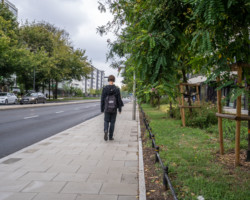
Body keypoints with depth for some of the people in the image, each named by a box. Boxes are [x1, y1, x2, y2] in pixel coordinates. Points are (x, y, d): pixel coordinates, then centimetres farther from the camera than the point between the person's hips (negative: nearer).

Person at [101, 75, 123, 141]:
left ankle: (106, 131, -17)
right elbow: (119, 99, -4)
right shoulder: (117, 89, -6)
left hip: (107, 108, 0)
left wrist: (102, 109, 6)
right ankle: (111, 136, 14)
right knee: (112, 122, 11)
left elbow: (102, 99, -3)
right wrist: (120, 109, 4)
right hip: (114, 109, 0)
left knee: (106, 121, 12)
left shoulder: (105, 88, -5)